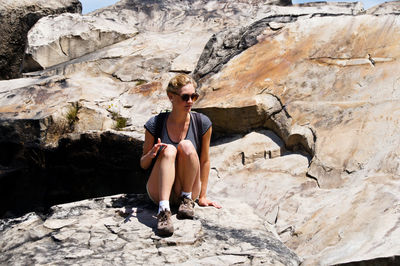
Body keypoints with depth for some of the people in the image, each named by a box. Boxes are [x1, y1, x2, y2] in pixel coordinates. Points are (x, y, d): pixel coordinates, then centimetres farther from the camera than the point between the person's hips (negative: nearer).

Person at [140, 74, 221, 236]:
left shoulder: (203, 123, -4)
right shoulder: (155, 124, -6)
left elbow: (205, 161, 4)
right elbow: (143, 165, 3)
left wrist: (202, 196, 4)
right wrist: (151, 154, -21)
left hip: (188, 189, 0)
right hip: (159, 191, 0)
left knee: (187, 146, -24)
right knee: (169, 150, -29)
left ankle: (187, 199, -13)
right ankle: (163, 211, -42)